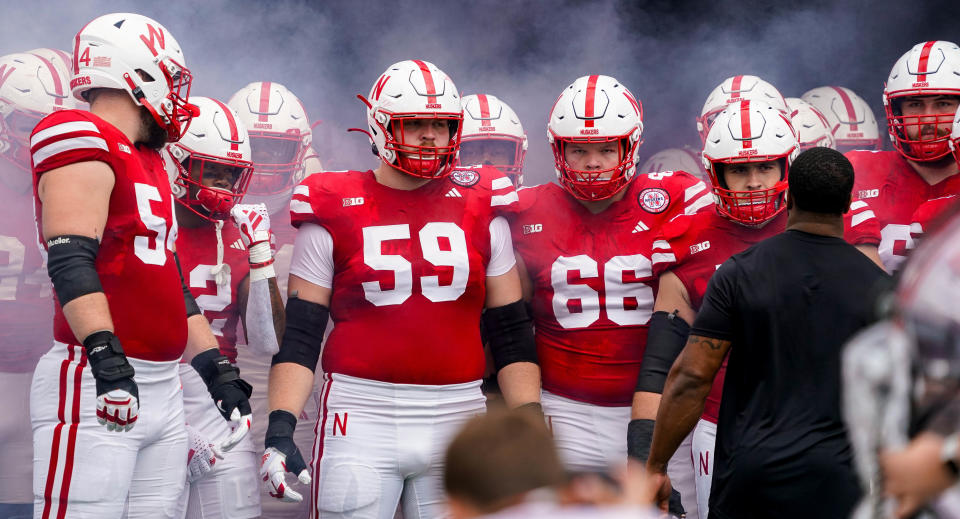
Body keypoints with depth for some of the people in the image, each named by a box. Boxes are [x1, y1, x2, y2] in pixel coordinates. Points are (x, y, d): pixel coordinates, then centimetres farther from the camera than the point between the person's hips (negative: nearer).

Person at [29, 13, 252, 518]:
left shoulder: (148, 164, 21)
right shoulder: (84, 143, -9)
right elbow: (70, 262, -21)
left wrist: (217, 370, 23)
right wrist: (106, 354, -30)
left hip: (163, 389, 9)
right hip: (94, 385, -9)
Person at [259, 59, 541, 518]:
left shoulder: (480, 210, 9)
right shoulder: (334, 213, 3)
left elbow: (511, 333, 11)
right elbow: (299, 335, 2)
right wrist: (280, 429, -9)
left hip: (455, 418, 2)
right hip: (361, 416, -2)